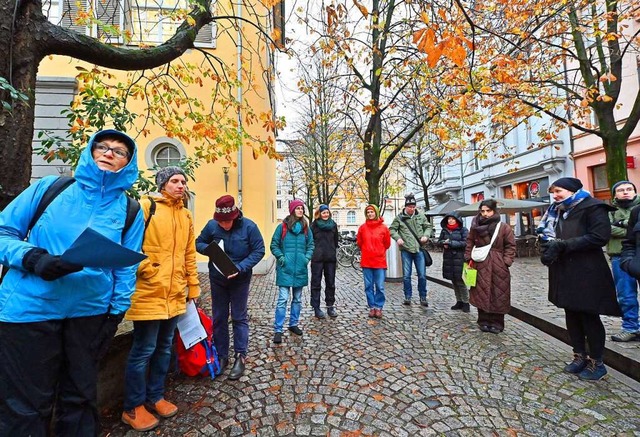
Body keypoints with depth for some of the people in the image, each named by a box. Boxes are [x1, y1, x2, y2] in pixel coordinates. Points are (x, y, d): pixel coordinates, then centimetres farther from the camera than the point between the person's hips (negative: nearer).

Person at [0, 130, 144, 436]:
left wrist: (116, 312, 1)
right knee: (25, 404, 12)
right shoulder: (50, 188, -2)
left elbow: (126, 267, 3)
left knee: (80, 397, 18)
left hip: (91, 311, 1)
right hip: (31, 308, -1)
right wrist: (34, 259, -17)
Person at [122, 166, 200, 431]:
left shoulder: (185, 216, 13)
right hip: (149, 292, -6)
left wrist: (192, 286, 15)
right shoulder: (147, 206, -6)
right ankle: (133, 407, 24)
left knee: (164, 347, 17)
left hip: (175, 294, 7)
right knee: (144, 349, 4)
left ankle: (155, 396, 34)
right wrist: (145, 270, -17)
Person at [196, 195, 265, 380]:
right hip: (217, 278, 3)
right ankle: (221, 356, 29)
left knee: (239, 318, 7)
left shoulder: (249, 226, -18)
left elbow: (259, 250, -14)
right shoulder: (212, 225, -12)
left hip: (240, 279, -3)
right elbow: (198, 243, 2)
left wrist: (241, 267, -25)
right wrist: (209, 248, -21)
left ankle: (240, 357, 20)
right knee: (219, 318, 13)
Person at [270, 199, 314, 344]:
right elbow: (274, 245, 0)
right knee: (283, 299, -6)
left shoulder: (306, 228, 7)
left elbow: (311, 245, 13)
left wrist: (307, 257, -2)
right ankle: (278, 330, 4)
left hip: (300, 268, 5)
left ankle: (293, 324, 32)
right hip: (285, 269, -4)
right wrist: (280, 257, -12)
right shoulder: (282, 227, -4)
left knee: (297, 299, 15)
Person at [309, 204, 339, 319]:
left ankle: (330, 306, 22)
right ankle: (316, 308, 13)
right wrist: (312, 252, -6)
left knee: (330, 283, 10)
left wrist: (333, 251, 6)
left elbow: (336, 240, 13)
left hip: (330, 258, 3)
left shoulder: (333, 224, 7)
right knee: (316, 283, 4)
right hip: (317, 258, -3)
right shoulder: (314, 225, -2)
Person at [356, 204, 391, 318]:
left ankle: (378, 307, 18)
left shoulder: (383, 227, -3)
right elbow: (359, 242, 12)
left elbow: (387, 243, 8)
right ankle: (372, 307, 21)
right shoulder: (362, 227, 0)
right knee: (369, 286, 9)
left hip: (380, 261, -1)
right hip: (366, 261, 1)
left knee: (380, 287, 3)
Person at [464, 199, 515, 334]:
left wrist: (506, 261, -8)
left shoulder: (504, 228, -3)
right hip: (480, 266, 1)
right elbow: (470, 243, 10)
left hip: (498, 267, -1)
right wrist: (469, 258, 3)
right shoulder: (475, 227, 3)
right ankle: (484, 321, 20)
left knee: (498, 295, 6)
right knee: (482, 295, 7)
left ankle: (497, 323, 20)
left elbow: (510, 246, 0)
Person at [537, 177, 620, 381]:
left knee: (589, 316, 3)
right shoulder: (557, 211, 14)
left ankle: (596, 362, 19)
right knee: (571, 314, 13)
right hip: (564, 272, 7)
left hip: (587, 273, -6)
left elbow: (600, 236, -16)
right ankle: (580, 356, 26)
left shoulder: (592, 208, -6)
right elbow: (547, 234, 14)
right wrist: (550, 247, -7)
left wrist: (563, 245, -21)